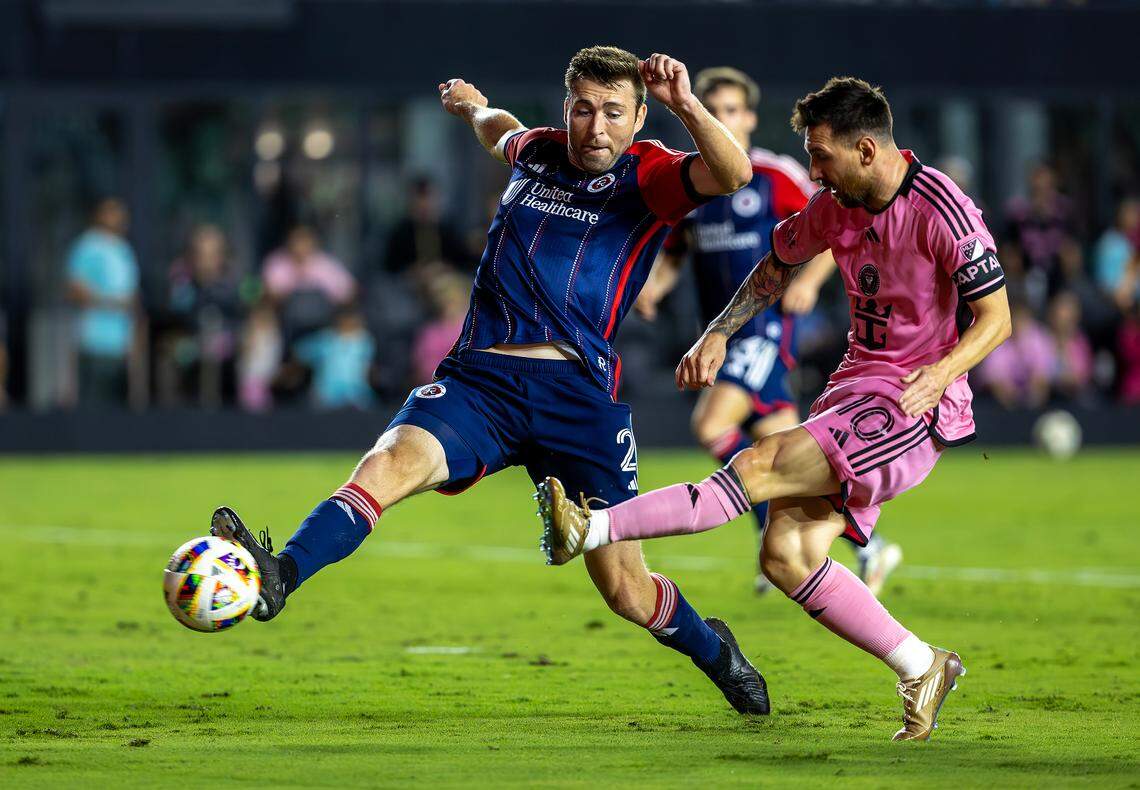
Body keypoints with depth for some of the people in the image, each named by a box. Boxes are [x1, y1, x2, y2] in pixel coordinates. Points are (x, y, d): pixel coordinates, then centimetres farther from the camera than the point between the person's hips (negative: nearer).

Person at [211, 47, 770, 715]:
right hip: (480, 378, 3)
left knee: (625, 589, 2)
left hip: (580, 395, -3)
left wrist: (685, 104, -30)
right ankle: (278, 577, -48)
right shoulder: (537, 153, 16)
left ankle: (712, 649, 34)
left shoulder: (648, 175, 3)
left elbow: (732, 174, -19)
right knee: (392, 462, -29)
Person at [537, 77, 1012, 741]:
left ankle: (592, 530, -25)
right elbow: (778, 266, 24)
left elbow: (996, 319, -11)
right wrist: (718, 336, 11)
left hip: (918, 408, -8)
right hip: (856, 386, 8)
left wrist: (939, 374, -27)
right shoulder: (835, 207, 6)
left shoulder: (943, 211, -15)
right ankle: (921, 669, 3)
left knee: (763, 465, -22)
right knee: (787, 556, -6)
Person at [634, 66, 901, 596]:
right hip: (722, 330, 6)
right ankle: (869, 547, 16)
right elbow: (672, 254, 21)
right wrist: (652, 287, 1)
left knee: (712, 425, -23)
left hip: (767, 325, -6)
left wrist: (809, 280, -17)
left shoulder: (776, 175, -5)